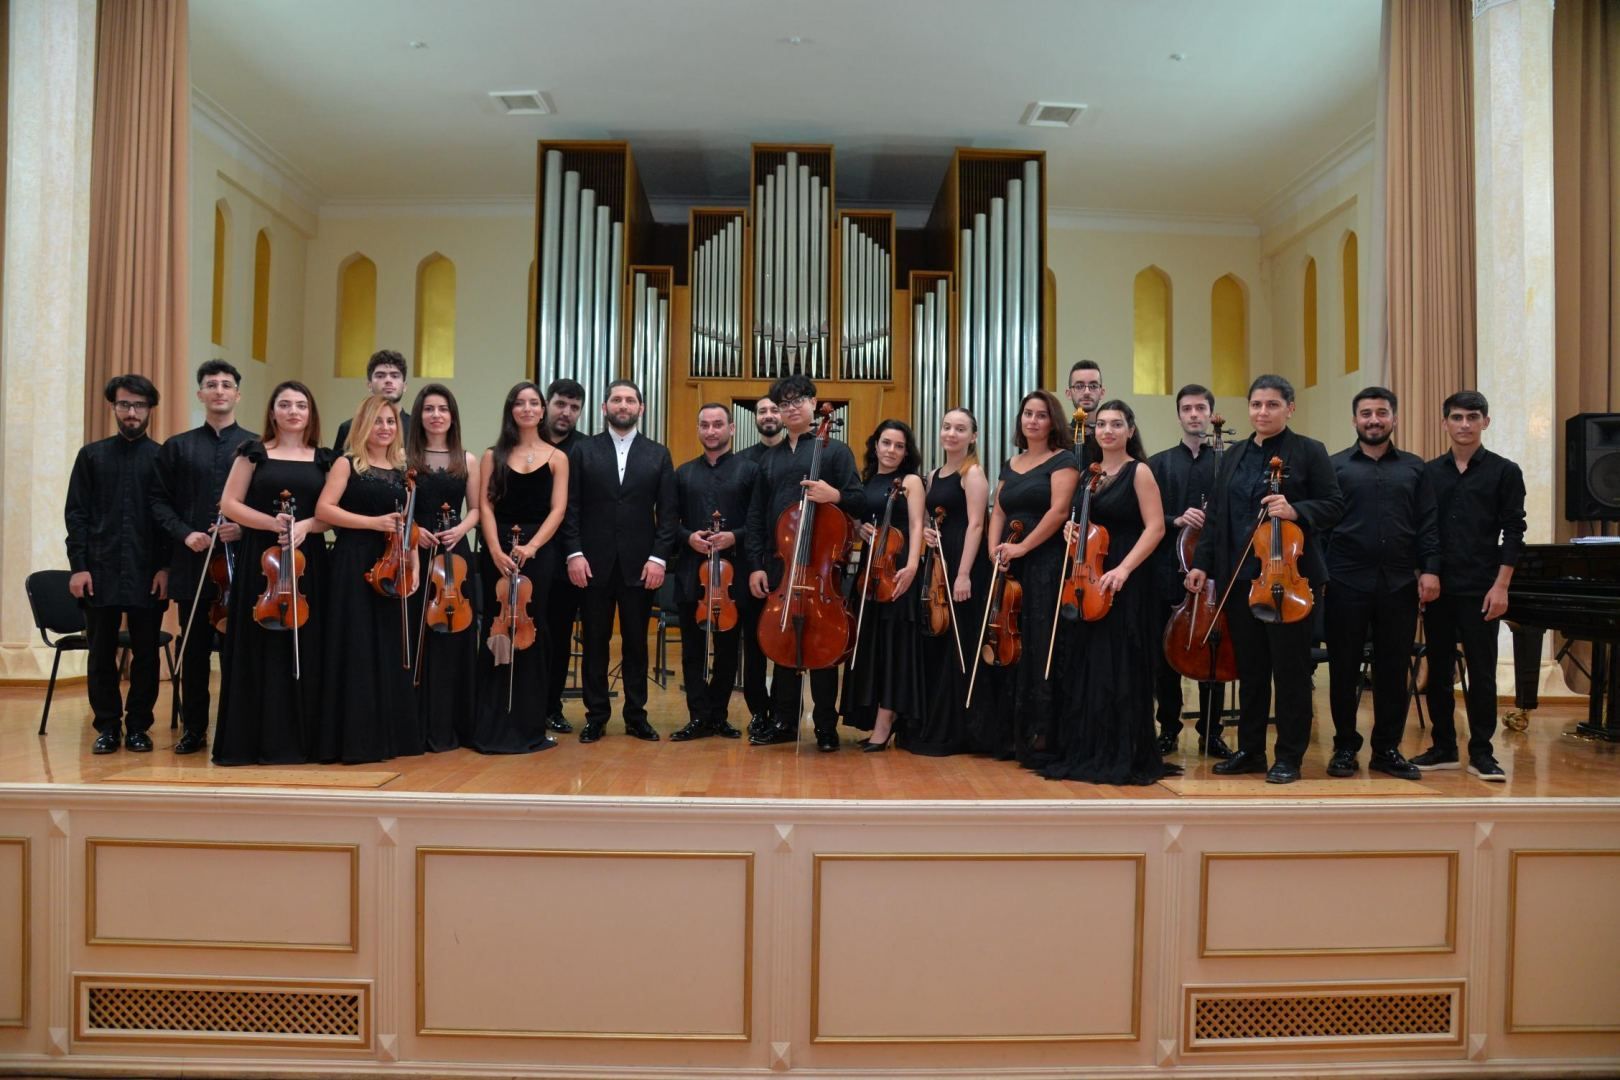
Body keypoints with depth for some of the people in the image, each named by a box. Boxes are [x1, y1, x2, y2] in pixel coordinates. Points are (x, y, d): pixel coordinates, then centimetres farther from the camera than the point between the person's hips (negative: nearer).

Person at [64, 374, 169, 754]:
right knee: (101, 654, 6)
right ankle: (108, 726, 17)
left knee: (146, 653, 4)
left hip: (148, 572, -1)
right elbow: (76, 513, 6)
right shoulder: (91, 455, 10)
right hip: (100, 570, 2)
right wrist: (78, 566, -3)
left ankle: (138, 726, 15)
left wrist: (166, 567, -6)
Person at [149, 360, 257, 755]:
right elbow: (159, 500, 9)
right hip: (192, 562, 2)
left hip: (240, 562, -2)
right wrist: (183, 533, -6)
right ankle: (193, 728, 16)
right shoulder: (177, 447, 12)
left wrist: (245, 528, -13)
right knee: (194, 649, 7)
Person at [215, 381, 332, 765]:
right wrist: (271, 522, -14)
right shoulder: (254, 452, 5)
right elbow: (230, 504, 0)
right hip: (259, 560, -1)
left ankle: (296, 739, 9)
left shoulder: (324, 460, 9)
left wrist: (306, 525, -13)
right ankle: (252, 740, 6)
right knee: (258, 648, 0)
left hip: (308, 562, 2)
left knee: (302, 649, 2)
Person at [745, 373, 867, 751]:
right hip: (779, 564, 4)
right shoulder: (769, 458, 14)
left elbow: (859, 503, -3)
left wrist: (835, 496, -25)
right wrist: (756, 564, 4)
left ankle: (826, 725, 12)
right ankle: (783, 720, 20)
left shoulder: (835, 450, 2)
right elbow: (756, 515, 13)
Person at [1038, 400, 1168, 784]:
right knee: (1087, 667, 7)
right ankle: (1088, 752, 16)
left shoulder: (1138, 471, -5)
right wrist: (1073, 528, 1)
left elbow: (1155, 528, -12)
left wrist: (1123, 570, -22)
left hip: (1127, 581, -6)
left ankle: (1125, 756, 6)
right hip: (1090, 580, 6)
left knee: (1120, 668, -4)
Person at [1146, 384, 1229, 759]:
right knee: (1166, 653, 5)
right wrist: (1175, 521, -14)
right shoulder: (1158, 464, 9)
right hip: (1169, 572, 1)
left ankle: (1211, 732, 16)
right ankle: (1168, 729, 17)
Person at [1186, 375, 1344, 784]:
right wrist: (1202, 563, 7)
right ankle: (1250, 750, 21)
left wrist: (1296, 511, -22)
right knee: (1249, 666, 11)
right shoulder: (1233, 457, 15)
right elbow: (1216, 516, 15)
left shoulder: (1309, 451, 0)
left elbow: (1334, 504, -4)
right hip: (1239, 577, 5)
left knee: (1290, 667, 1)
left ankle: (1289, 756, 10)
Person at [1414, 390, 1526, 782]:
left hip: (1480, 589, -3)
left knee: (1482, 672, 1)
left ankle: (1481, 752, 10)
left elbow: (1513, 533, -2)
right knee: (1438, 670, 7)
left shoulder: (1504, 472, 2)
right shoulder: (1429, 472, 8)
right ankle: (1443, 747, 16)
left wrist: (1500, 586, -9)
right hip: (1438, 587, 3)